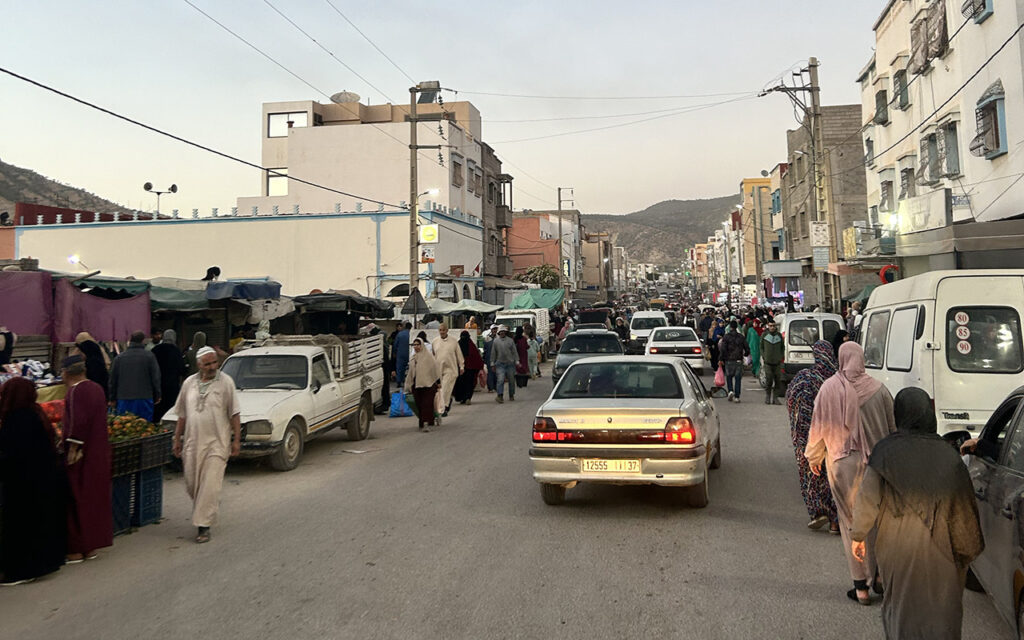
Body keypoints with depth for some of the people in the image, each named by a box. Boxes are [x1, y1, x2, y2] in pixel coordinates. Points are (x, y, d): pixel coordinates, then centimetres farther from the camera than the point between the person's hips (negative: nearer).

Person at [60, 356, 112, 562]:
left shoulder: (76, 391, -16)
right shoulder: (97, 388, 11)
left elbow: (79, 422, -25)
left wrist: (73, 449, -20)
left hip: (81, 457, -9)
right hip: (100, 454, 9)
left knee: (76, 501, 1)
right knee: (95, 499, 14)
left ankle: (76, 550, 8)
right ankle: (91, 547, 23)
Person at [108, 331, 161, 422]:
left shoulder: (119, 358, 4)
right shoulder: (149, 356, -3)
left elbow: (113, 380, 9)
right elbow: (156, 377, -2)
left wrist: (113, 399, 19)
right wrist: (157, 396, 7)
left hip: (124, 400, 2)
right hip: (144, 399, -2)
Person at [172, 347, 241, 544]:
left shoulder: (226, 382, -3)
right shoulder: (189, 383, 7)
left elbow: (234, 414, -3)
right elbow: (182, 414, 14)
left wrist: (236, 440, -7)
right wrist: (177, 438, 12)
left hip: (217, 442, -4)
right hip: (192, 441, 4)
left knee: (210, 486, -6)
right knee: (191, 485, 11)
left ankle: (203, 525, 1)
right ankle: (212, 505, 37)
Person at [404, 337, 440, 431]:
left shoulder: (428, 355, -2)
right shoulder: (413, 358, 15)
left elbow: (435, 368, -3)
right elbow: (411, 372, 22)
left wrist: (438, 381, -6)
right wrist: (409, 385, 21)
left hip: (428, 384, -5)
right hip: (416, 384, 5)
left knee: (427, 404, -9)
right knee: (419, 405, 5)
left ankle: (427, 423, -12)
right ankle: (422, 423, 15)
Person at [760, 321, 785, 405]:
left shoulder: (779, 335, 7)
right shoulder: (764, 335, 3)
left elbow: (783, 347, 17)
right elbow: (761, 347, 11)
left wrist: (781, 356, 6)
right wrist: (763, 356, 2)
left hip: (777, 362, 2)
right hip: (768, 362, -2)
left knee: (778, 380, 1)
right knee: (768, 380, -7)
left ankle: (775, 398, 9)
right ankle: (767, 397, 7)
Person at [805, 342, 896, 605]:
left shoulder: (829, 389, -8)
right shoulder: (878, 389, -4)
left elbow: (818, 427, -2)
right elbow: (892, 428, 4)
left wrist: (813, 458, 13)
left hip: (843, 464, -2)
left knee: (852, 523, 6)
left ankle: (861, 586, 11)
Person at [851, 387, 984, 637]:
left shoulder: (886, 450, -13)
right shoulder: (947, 455, -8)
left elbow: (868, 497, -11)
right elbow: (965, 504, -2)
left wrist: (858, 535, 1)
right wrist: (970, 549, 10)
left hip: (897, 545, -1)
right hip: (939, 548, 1)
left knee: (900, 601, 20)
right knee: (939, 607, 15)